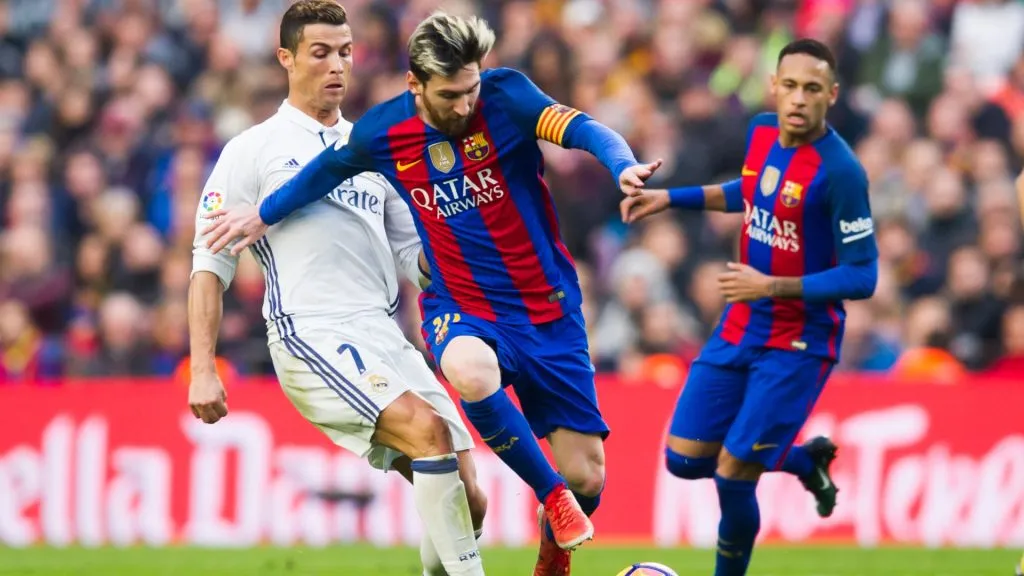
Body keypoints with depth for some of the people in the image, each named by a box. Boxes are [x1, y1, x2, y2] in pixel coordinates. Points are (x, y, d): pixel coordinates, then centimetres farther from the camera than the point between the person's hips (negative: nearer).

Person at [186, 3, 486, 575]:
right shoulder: (253, 151, 6)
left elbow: (416, 251, 26)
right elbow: (210, 264, 4)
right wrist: (203, 370, -4)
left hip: (386, 335, 6)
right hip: (313, 336, -6)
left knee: (467, 498, -5)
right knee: (426, 428, -29)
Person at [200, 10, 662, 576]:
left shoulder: (505, 95, -14)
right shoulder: (382, 132, -7)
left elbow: (582, 128, -28)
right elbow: (329, 168, 15)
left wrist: (622, 165, -49)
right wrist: (264, 213, 24)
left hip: (549, 312, 0)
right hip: (460, 310, 0)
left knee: (586, 477, -1)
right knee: (469, 370, -40)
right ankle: (551, 496, -19)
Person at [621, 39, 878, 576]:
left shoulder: (839, 171, -23)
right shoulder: (761, 132, -1)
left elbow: (861, 278, -20)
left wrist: (772, 287, -26)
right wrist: (672, 198, 15)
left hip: (797, 346, -7)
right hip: (740, 330, 7)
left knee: (732, 478, -9)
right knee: (684, 460, 7)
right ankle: (807, 460, 31)